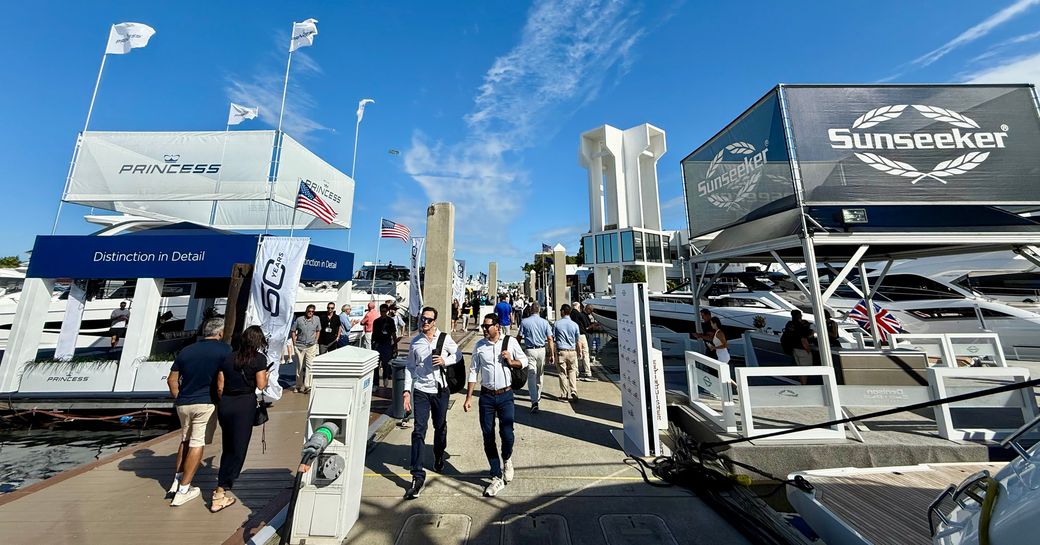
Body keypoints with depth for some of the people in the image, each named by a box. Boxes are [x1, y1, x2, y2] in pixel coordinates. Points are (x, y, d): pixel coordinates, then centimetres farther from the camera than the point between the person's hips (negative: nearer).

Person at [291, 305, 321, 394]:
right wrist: (294, 343, 1)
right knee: (299, 366, 11)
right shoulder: (299, 319, -2)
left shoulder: (317, 319, 2)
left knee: (309, 365, -5)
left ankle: (307, 386, -1)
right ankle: (298, 385, 25)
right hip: (299, 346, 0)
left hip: (311, 346, 0)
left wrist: (316, 340, 4)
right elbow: (293, 331, 6)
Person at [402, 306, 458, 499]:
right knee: (419, 431, -3)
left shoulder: (444, 338, -5)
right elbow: (410, 367, 6)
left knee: (440, 427, 18)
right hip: (421, 391, 0)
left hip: (440, 389, 0)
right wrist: (407, 391, 1)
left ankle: (439, 457, 45)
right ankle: (418, 476, 10)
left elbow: (457, 354, 6)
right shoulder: (415, 342, 1)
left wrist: (445, 361, -14)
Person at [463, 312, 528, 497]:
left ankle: (507, 460, 32)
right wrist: (468, 398, 2)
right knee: (488, 438, 8)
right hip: (486, 396, 2)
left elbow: (524, 361, 4)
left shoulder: (511, 342, -7)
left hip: (505, 395, -2)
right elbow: (473, 371, 3)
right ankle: (497, 478, 29)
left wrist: (512, 362, -17)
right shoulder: (479, 345, -2)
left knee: (507, 434, -5)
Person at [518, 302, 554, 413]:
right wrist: (551, 354, 3)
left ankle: (535, 401, -13)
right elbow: (550, 339, -3)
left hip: (529, 350, -3)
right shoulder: (545, 322, 0)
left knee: (531, 375, -3)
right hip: (542, 350, 3)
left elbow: (519, 337, -2)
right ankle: (538, 395, 37)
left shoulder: (524, 322, -5)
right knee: (539, 374, 20)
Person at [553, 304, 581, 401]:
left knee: (563, 373, 8)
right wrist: (579, 352, 16)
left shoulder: (556, 324, -4)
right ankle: (574, 393, 12)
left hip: (561, 351, -1)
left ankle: (565, 396, 15)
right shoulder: (575, 325, -1)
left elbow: (552, 339, -3)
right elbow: (577, 341, 4)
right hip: (572, 351, 2)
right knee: (572, 372, 16)